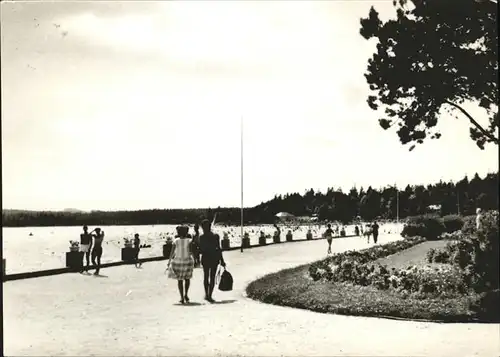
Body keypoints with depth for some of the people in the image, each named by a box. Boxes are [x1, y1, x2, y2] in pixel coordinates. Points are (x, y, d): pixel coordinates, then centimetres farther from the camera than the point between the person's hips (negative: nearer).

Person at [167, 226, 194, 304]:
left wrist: (169, 261, 5)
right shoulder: (189, 241, -8)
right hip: (187, 261, -1)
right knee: (187, 278, 20)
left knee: (180, 280, 9)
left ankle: (182, 298, 5)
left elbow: (172, 252, -4)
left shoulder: (176, 241, -5)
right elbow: (191, 251, -16)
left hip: (177, 262, 1)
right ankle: (186, 294, 7)